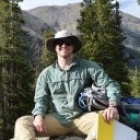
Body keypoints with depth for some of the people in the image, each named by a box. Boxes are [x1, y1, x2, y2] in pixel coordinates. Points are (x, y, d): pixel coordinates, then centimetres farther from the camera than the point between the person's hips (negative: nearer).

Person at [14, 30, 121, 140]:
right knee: (22, 122, -20)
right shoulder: (47, 73, 11)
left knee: (104, 118, -31)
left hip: (81, 119, -2)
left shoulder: (88, 67, 5)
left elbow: (109, 84, -3)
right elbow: (41, 99, 9)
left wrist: (112, 105, -24)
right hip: (56, 120, 2)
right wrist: (39, 116, -14)